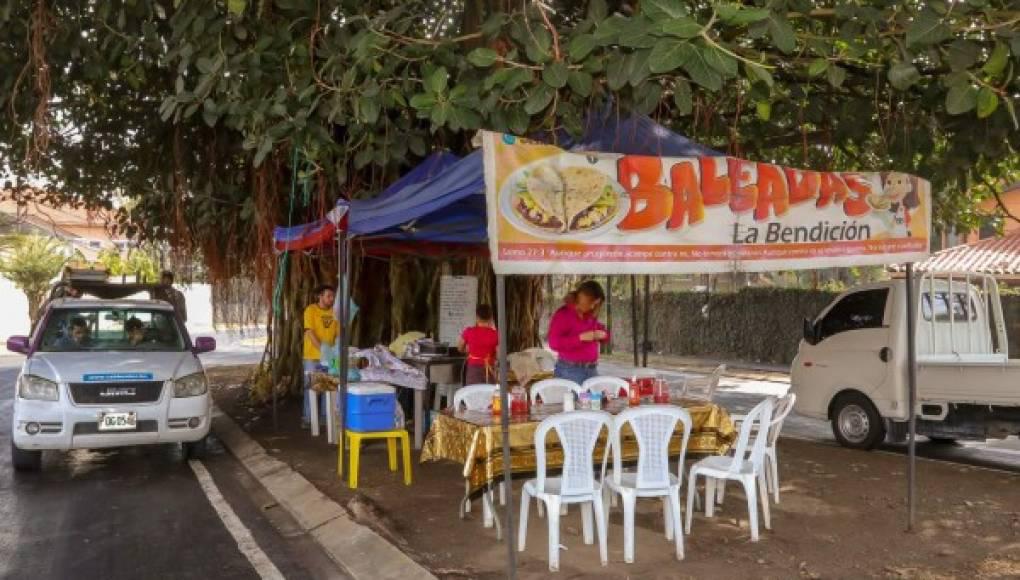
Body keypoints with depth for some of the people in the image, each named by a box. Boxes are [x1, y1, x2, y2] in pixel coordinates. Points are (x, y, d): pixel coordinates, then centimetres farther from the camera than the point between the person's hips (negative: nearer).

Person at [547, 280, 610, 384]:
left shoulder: (591, 315, 12)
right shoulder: (563, 314, -7)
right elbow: (554, 343, -16)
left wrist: (603, 334, 0)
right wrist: (581, 337, -21)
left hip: (592, 370, 6)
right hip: (569, 371, -6)